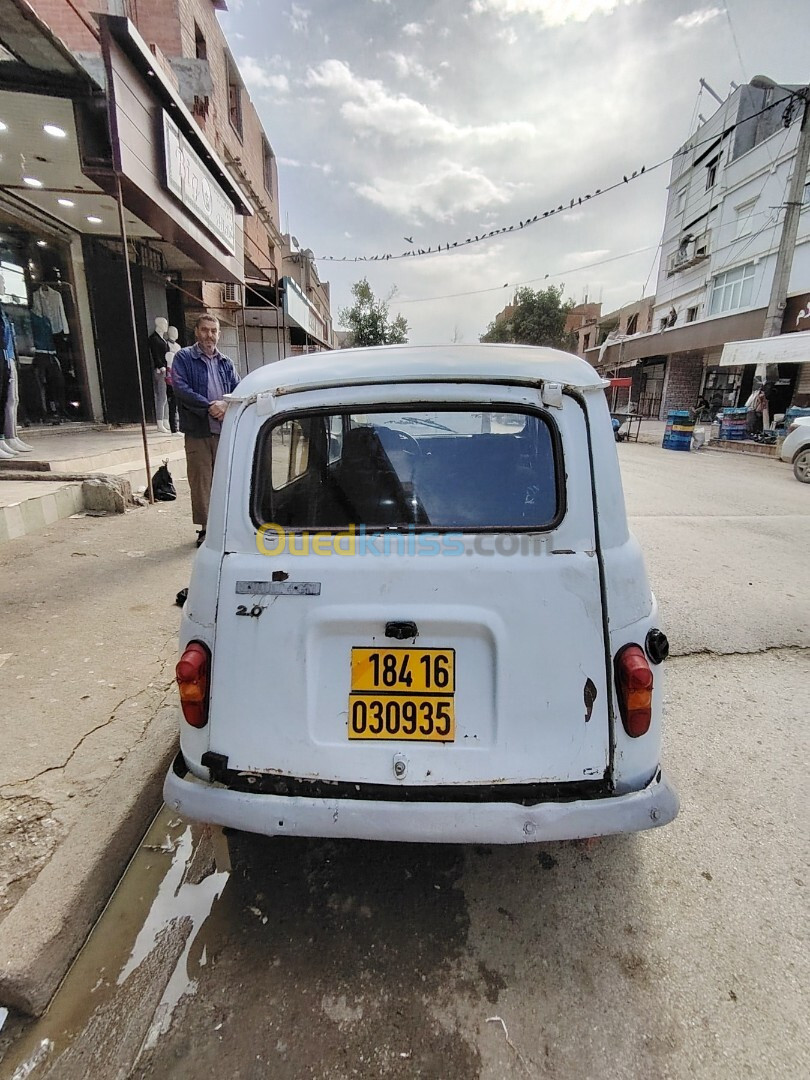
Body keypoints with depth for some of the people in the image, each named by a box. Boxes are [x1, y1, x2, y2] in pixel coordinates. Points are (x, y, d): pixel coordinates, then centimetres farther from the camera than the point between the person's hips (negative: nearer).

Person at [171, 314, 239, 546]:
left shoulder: (225, 362, 16)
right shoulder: (184, 358, 3)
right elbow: (180, 388, -10)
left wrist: (225, 405, -13)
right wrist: (210, 406, -18)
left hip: (225, 431, 4)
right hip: (197, 432, -4)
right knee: (200, 481, -1)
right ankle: (205, 527, 8)